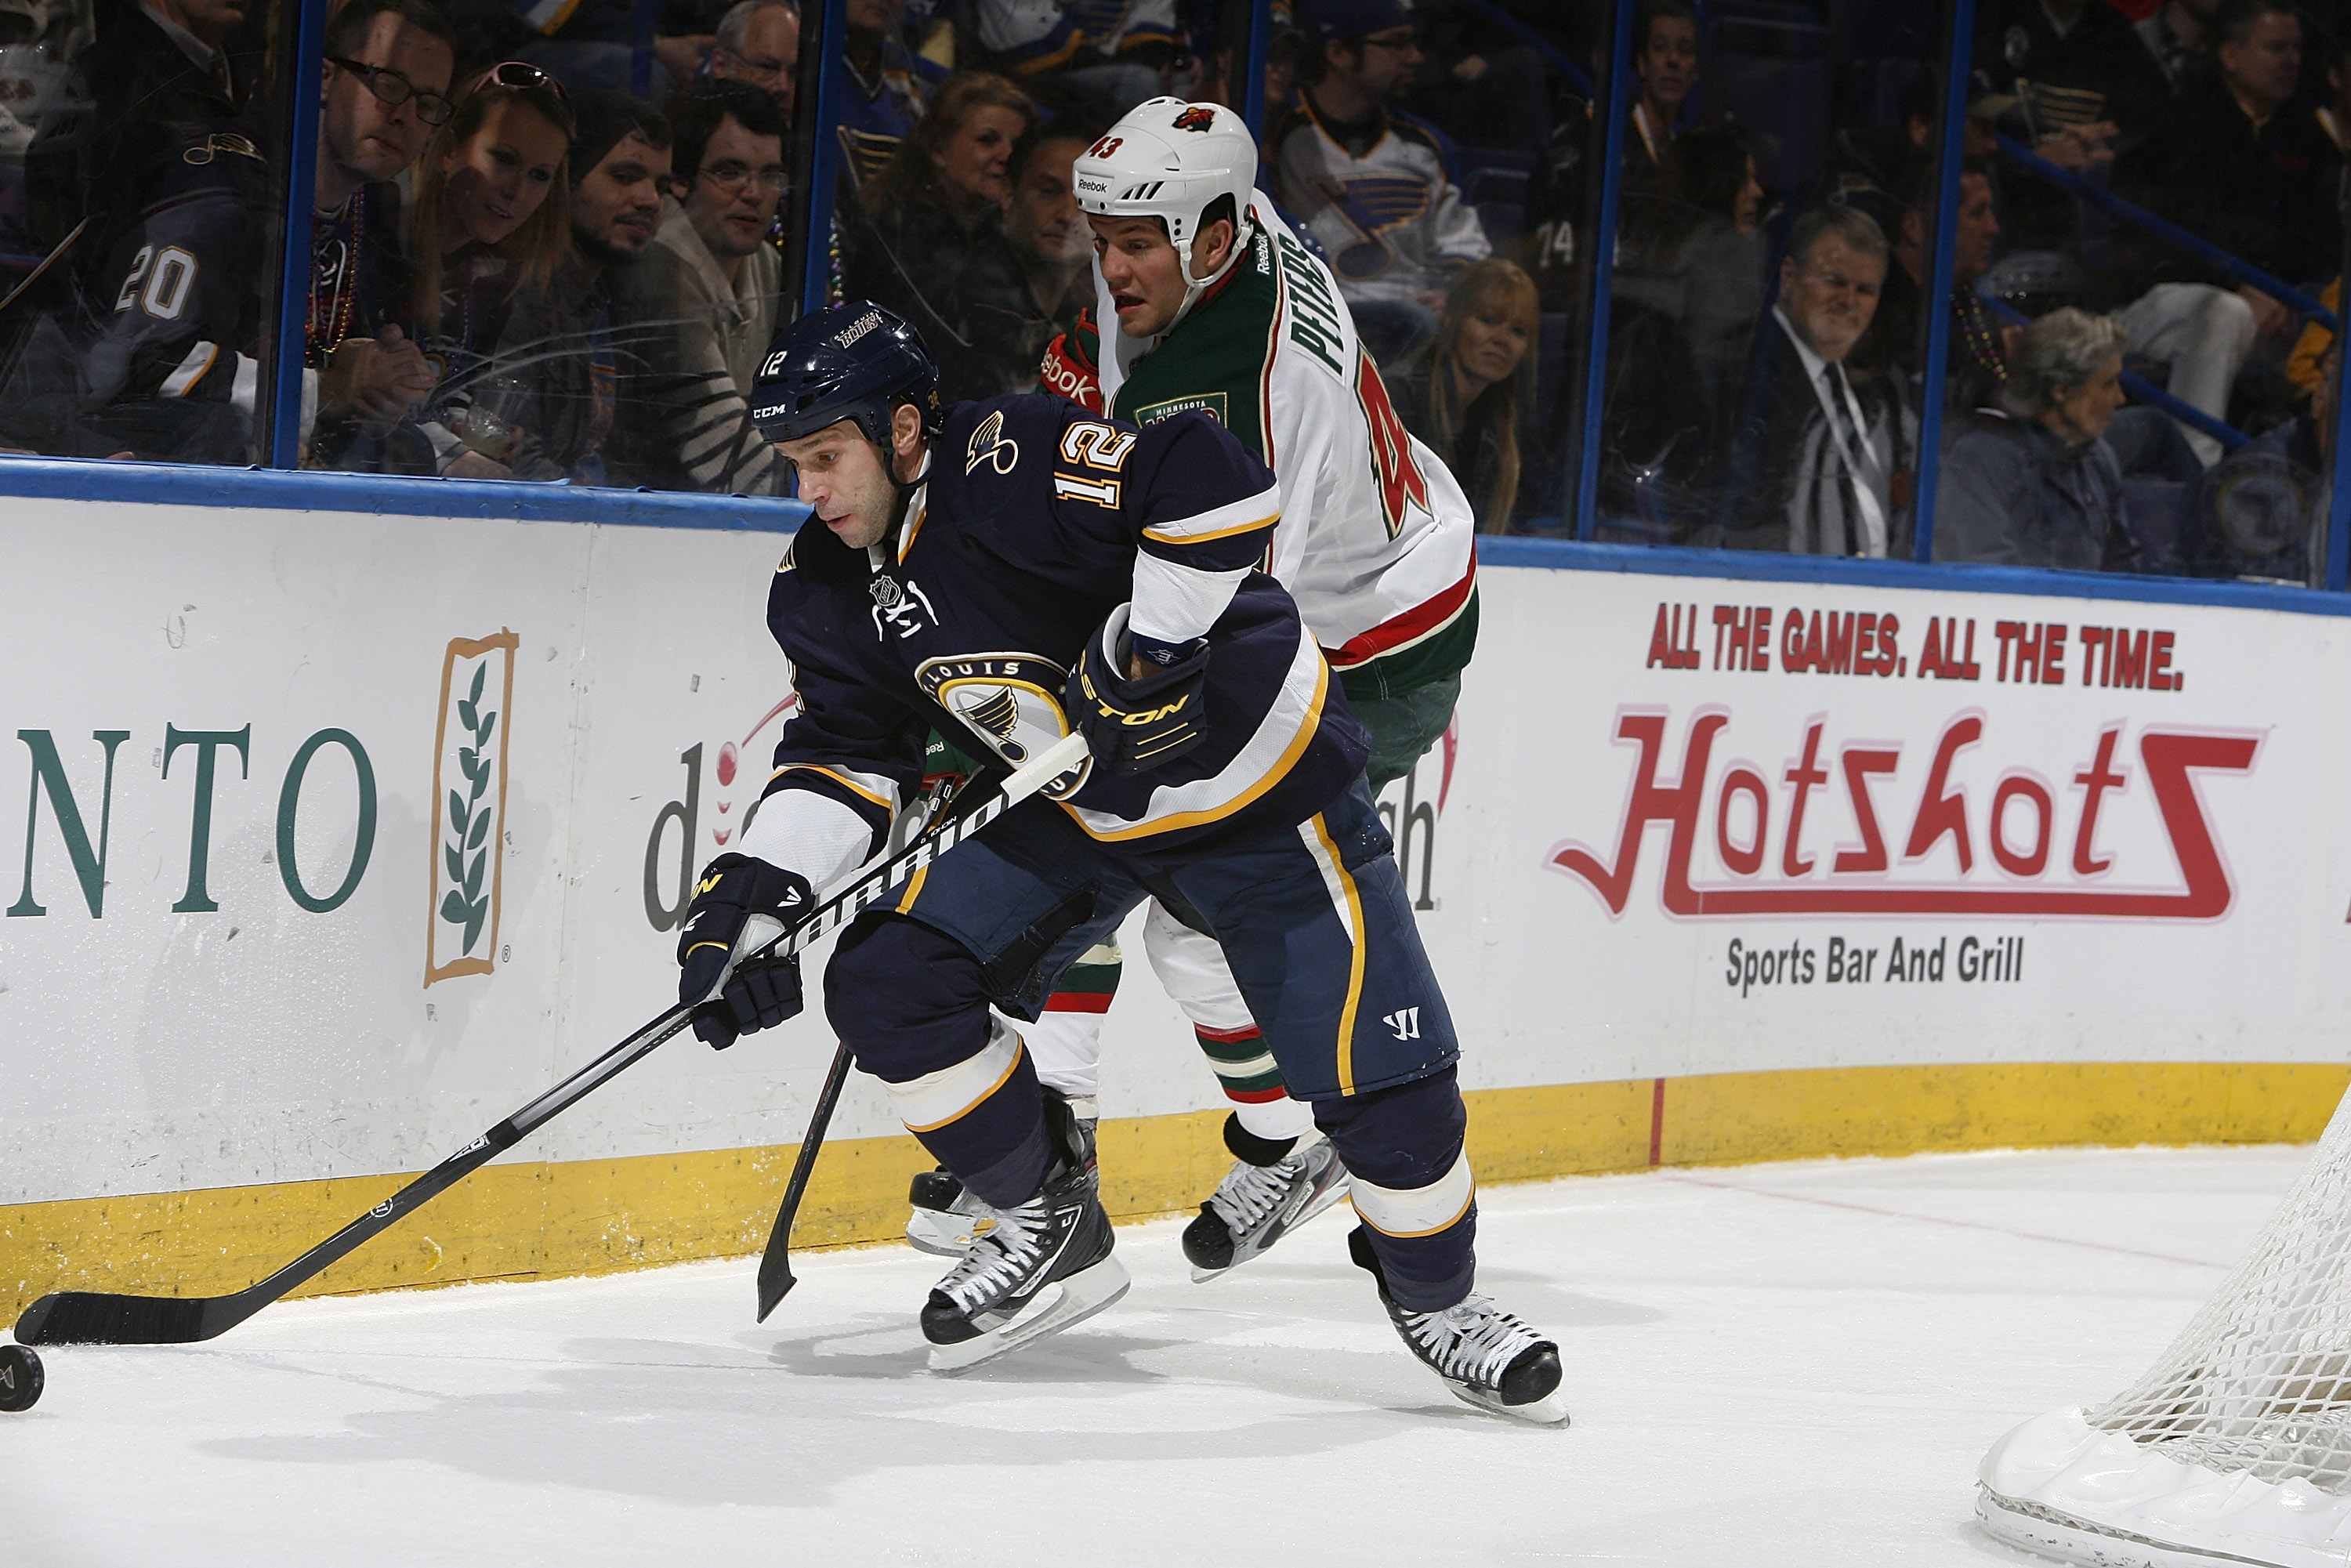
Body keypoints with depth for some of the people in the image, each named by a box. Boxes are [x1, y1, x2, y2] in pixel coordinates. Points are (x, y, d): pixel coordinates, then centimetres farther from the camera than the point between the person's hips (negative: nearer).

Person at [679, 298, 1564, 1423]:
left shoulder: (1012, 466, -28)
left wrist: (1149, 647, -34)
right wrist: (751, 895, -13)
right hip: (1062, 812, 7)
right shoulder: (832, 590, -3)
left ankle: (1434, 1296, 18)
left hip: (1257, 778, -7)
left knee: (1383, 1077, -9)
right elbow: (843, 755, 0)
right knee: (884, 980, -11)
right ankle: (1052, 1227, 7)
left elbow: (1211, 483, -37)